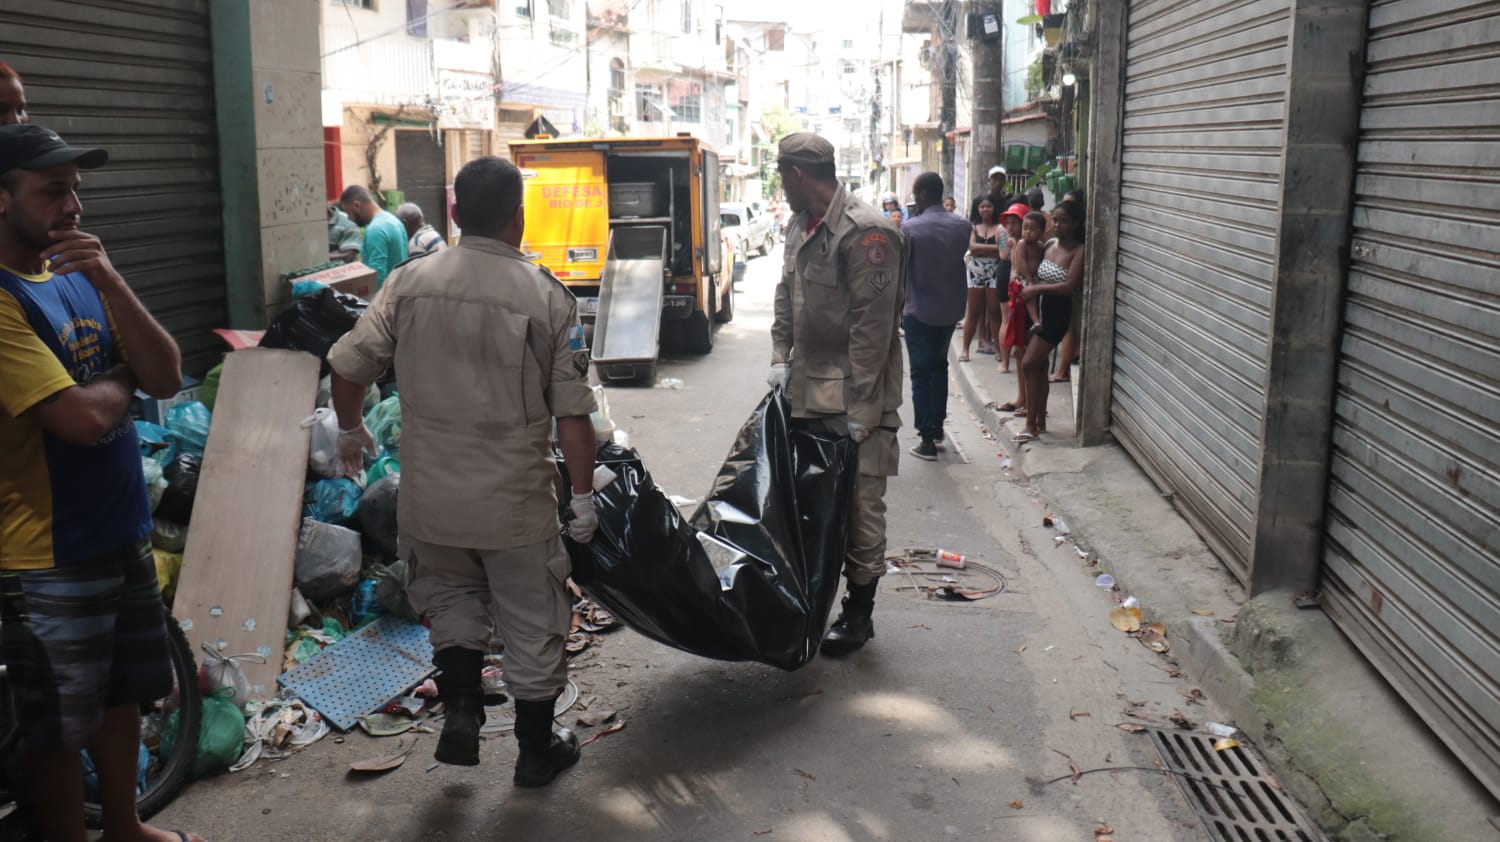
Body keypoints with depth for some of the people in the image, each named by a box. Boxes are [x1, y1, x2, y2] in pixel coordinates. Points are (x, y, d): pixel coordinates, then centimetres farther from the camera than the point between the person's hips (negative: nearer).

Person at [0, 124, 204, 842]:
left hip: (123, 531, 8)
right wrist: (124, 375, -6)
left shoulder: (80, 275, 5)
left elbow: (167, 378, -3)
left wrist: (111, 282, -15)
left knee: (123, 691, 23)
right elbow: (83, 417, -27)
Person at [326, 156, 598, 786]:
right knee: (531, 622, 14)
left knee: (450, 596, 27)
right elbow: (572, 414, -10)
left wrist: (350, 432, 21)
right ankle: (536, 751, 27)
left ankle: (461, 705, 13)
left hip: (431, 494, 2)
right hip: (517, 499, -2)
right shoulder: (547, 296, -10)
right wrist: (583, 497, 0)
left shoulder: (408, 283, -4)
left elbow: (348, 368, 2)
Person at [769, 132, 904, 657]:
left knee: (859, 505, 1)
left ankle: (859, 613, 14)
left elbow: (873, 325, -20)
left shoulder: (867, 233, -18)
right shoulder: (800, 226, 11)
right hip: (806, 391, 8)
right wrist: (780, 358, 8)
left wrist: (860, 407, -20)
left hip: (854, 397, -8)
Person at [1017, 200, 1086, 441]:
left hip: (1057, 313, -7)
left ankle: (1031, 424, -3)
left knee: (1029, 364, -11)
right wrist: (1028, 288, -2)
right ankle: (1040, 421, 23)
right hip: (1039, 308, 8)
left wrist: (1036, 289, -16)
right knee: (1039, 366, 12)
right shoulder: (1050, 245, 7)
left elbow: (1069, 286, -22)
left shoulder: (1078, 251, -14)